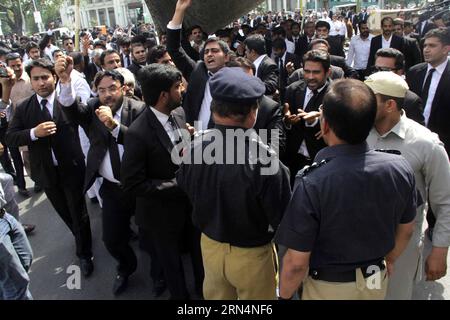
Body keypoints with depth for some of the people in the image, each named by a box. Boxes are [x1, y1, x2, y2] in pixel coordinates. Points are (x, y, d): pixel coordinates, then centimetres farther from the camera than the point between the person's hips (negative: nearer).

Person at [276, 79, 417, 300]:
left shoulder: (311, 183, -32)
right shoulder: (400, 168, -17)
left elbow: (297, 262, -24)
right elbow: (406, 230, 0)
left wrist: (284, 296, -5)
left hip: (328, 287, -4)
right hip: (378, 281, 4)